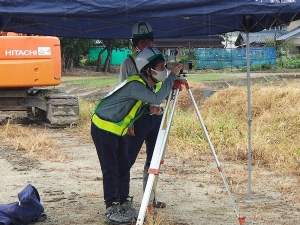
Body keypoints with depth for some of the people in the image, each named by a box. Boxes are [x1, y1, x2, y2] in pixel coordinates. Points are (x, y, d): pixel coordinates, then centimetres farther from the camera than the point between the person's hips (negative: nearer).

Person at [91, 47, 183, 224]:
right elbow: (157, 98, -39)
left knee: (124, 167, 9)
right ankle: (111, 211, -1)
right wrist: (172, 76, -32)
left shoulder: (146, 85, 3)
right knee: (111, 169, -7)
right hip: (103, 127, -9)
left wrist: (150, 108, -8)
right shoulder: (135, 84, -26)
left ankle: (125, 206, 17)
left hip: (116, 129, 10)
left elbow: (140, 105, 14)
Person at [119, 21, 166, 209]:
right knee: (128, 158, -5)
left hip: (156, 114, 6)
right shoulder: (128, 63, -4)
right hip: (138, 117, -6)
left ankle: (151, 197, 20)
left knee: (154, 159, 10)